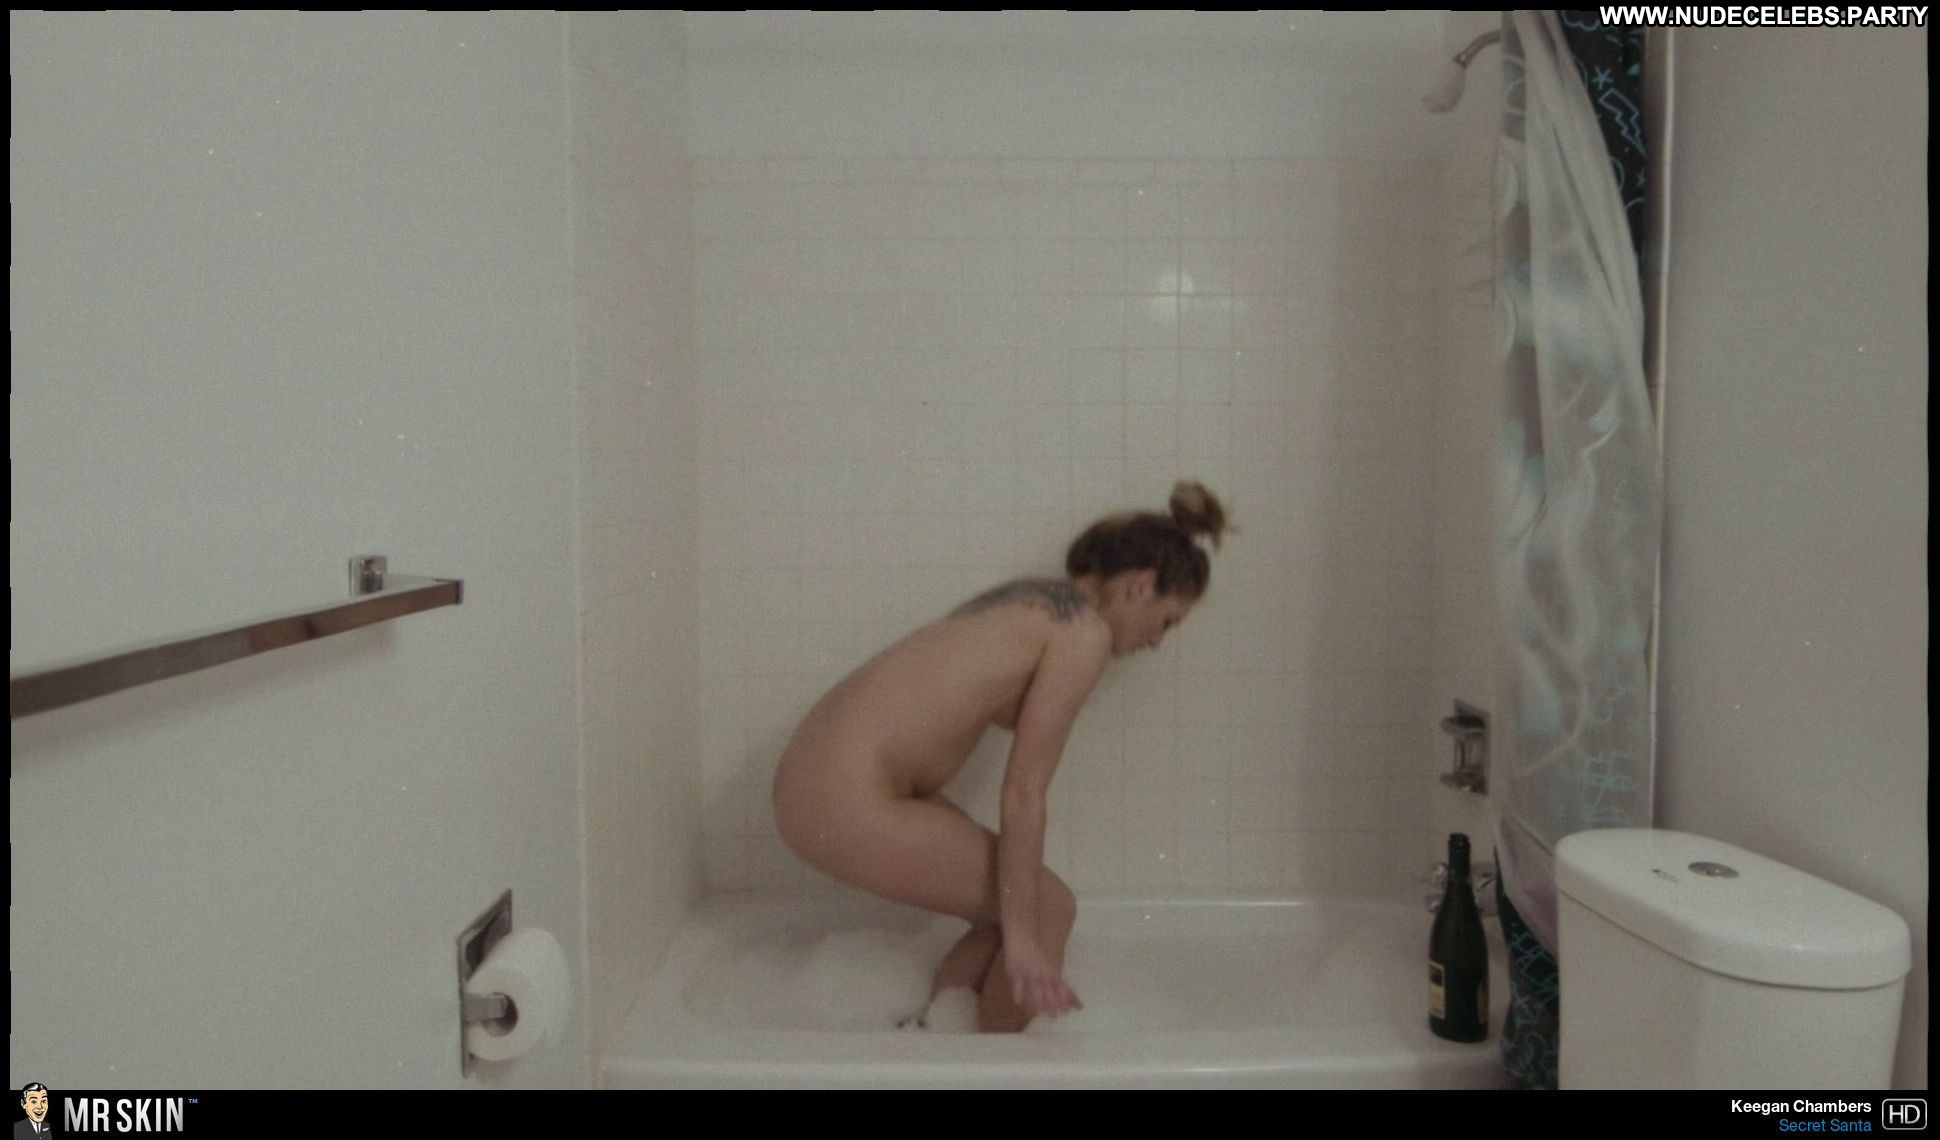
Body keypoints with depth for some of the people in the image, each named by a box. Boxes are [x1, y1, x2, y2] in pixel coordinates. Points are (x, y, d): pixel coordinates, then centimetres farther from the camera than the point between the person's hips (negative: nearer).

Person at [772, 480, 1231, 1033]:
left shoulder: (1034, 600, 15)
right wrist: (1020, 937, -7)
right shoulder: (1085, 632, -10)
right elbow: (1023, 793, -13)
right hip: (850, 804, -9)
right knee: (1047, 911, 4)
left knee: (1020, 908, 17)